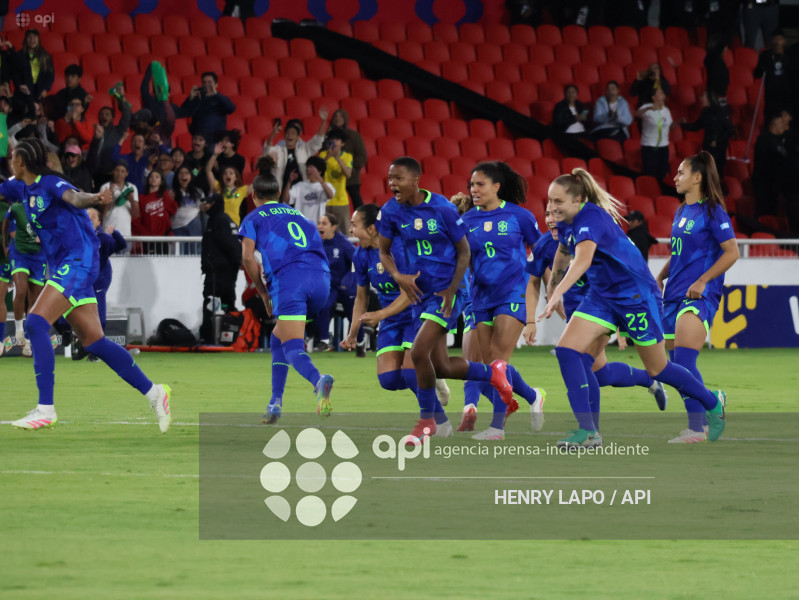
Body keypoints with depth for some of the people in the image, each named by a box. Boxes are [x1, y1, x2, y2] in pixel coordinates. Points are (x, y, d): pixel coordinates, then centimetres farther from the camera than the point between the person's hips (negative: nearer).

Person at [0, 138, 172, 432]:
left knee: (36, 323, -19)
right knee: (93, 341, 6)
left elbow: (73, 197, -32)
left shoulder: (50, 183, -13)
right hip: (63, 266, 9)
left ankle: (45, 408, -22)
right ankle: (153, 392, 13)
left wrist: (92, 198, -54)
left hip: (78, 261, -9)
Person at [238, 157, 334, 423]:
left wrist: (264, 295, 12)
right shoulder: (298, 215, 34)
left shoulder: (253, 219, 19)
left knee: (292, 348, -13)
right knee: (278, 338, 23)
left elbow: (248, 256, 3)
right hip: (321, 277, 5)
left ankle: (319, 380, -46)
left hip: (289, 277, -5)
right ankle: (275, 403, 15)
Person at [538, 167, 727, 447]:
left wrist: (557, 294, -55)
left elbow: (582, 260, -45)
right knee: (567, 350, -12)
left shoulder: (590, 219, -28)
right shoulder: (566, 223, 0)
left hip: (636, 295, -8)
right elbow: (563, 256, 22)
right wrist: (552, 289, 30)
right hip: (602, 296, 8)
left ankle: (713, 403, 32)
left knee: (657, 369, 6)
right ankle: (588, 431, -11)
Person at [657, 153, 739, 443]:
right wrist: (659, 279, 14)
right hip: (675, 294, 9)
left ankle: (697, 429, -21)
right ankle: (706, 417, 20)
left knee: (683, 360, -20)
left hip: (699, 296, -9)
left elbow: (731, 252, -12)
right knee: (676, 364, 8)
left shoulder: (712, 211, -8)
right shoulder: (682, 212, 17)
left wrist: (702, 281, -18)